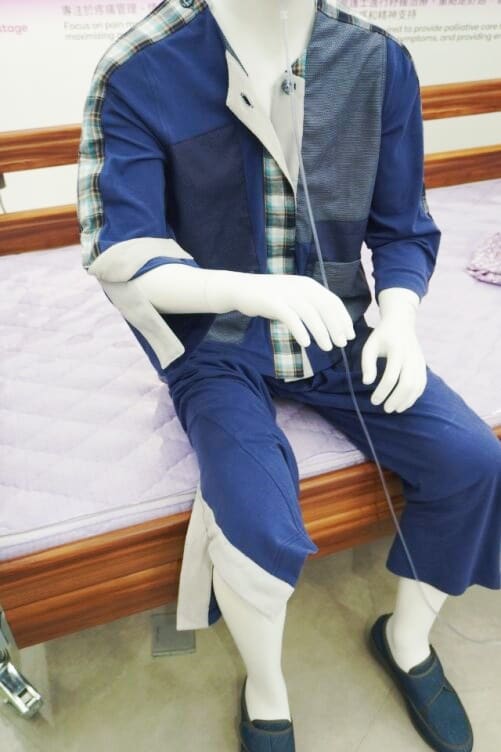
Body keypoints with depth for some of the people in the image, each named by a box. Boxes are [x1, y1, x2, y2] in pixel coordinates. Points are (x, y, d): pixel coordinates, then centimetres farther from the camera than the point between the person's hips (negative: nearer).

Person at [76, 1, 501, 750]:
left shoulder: (379, 60, -1)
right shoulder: (142, 73, -10)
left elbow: (403, 228, 5)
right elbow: (125, 261, -14)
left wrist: (400, 317, -15)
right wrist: (254, 290, -32)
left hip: (335, 332, 4)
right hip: (219, 345, -3)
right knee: (262, 526, -27)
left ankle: (407, 638, 20)